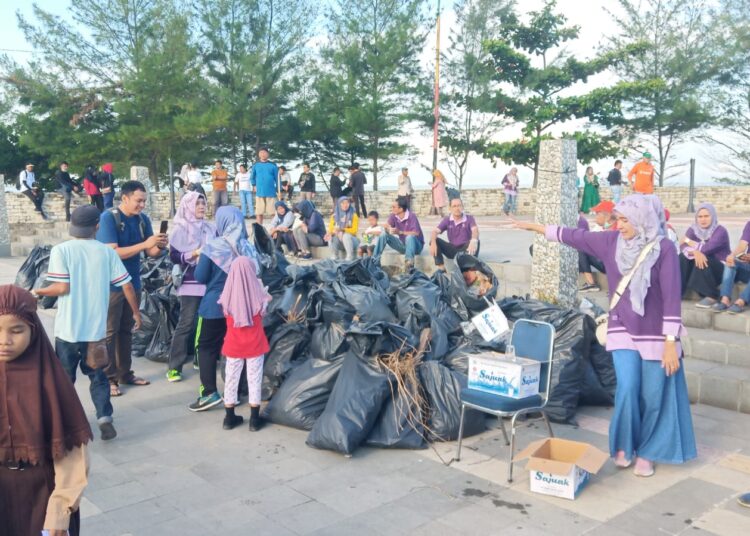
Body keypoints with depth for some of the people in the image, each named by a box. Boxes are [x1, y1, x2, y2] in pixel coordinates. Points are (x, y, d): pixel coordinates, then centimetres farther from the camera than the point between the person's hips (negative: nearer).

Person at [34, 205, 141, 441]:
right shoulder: (107, 251, 0)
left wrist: (38, 292, 4)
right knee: (97, 376, 15)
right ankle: (105, 418, 2)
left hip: (68, 329, -1)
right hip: (96, 328, 2)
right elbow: (127, 285, -2)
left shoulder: (61, 250, -7)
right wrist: (136, 312, 10)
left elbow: (62, 287, -15)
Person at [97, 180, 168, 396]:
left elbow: (151, 253, 4)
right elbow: (113, 252, -23)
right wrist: (145, 244, -29)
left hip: (133, 282, 6)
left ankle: (125, 373, 23)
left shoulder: (142, 219, 2)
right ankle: (108, 378, 7)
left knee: (127, 330, 13)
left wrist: (160, 247, -19)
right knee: (109, 331, 0)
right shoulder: (108, 217, -15)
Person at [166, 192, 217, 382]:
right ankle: (174, 366, 2)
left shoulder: (210, 228, 10)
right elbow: (174, 256, -7)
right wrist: (195, 253, -18)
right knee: (186, 324, -6)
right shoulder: (179, 229, -1)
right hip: (191, 283, -4)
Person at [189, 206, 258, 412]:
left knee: (206, 347, 6)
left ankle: (209, 393, 0)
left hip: (215, 305, -4)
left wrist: (200, 260, 11)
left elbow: (200, 277, -7)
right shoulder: (248, 248, -1)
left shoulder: (213, 247, -13)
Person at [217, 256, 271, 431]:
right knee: (254, 380, 8)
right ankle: (254, 419, 14)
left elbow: (225, 314, 4)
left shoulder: (227, 297, -11)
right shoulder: (258, 295, -15)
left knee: (231, 379, 14)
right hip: (254, 344, -2)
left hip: (233, 345, 2)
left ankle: (229, 418, 24)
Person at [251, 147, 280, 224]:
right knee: (259, 212, 4)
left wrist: (278, 191, 1)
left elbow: (277, 178, 4)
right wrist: (254, 186, 9)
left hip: (271, 192, -1)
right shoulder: (256, 165, 6)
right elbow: (252, 177, 19)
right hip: (260, 192, 1)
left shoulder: (273, 165, 2)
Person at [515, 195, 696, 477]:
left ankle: (646, 452, 24)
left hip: (655, 334, -2)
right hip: (623, 331, 3)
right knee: (627, 390, -6)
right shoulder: (611, 242, -1)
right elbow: (575, 236, 12)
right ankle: (624, 446, 17)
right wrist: (537, 227, 18)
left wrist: (670, 342, -16)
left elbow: (672, 296, -14)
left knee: (653, 397, 4)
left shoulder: (664, 248, -13)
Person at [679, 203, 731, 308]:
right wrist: (695, 252, -36)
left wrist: (690, 242, -13)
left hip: (721, 268, -4)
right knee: (683, 257, -20)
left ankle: (711, 296, -20)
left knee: (704, 258, -33)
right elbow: (682, 247, -15)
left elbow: (707, 249, -29)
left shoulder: (720, 231, -15)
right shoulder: (693, 229, 0)